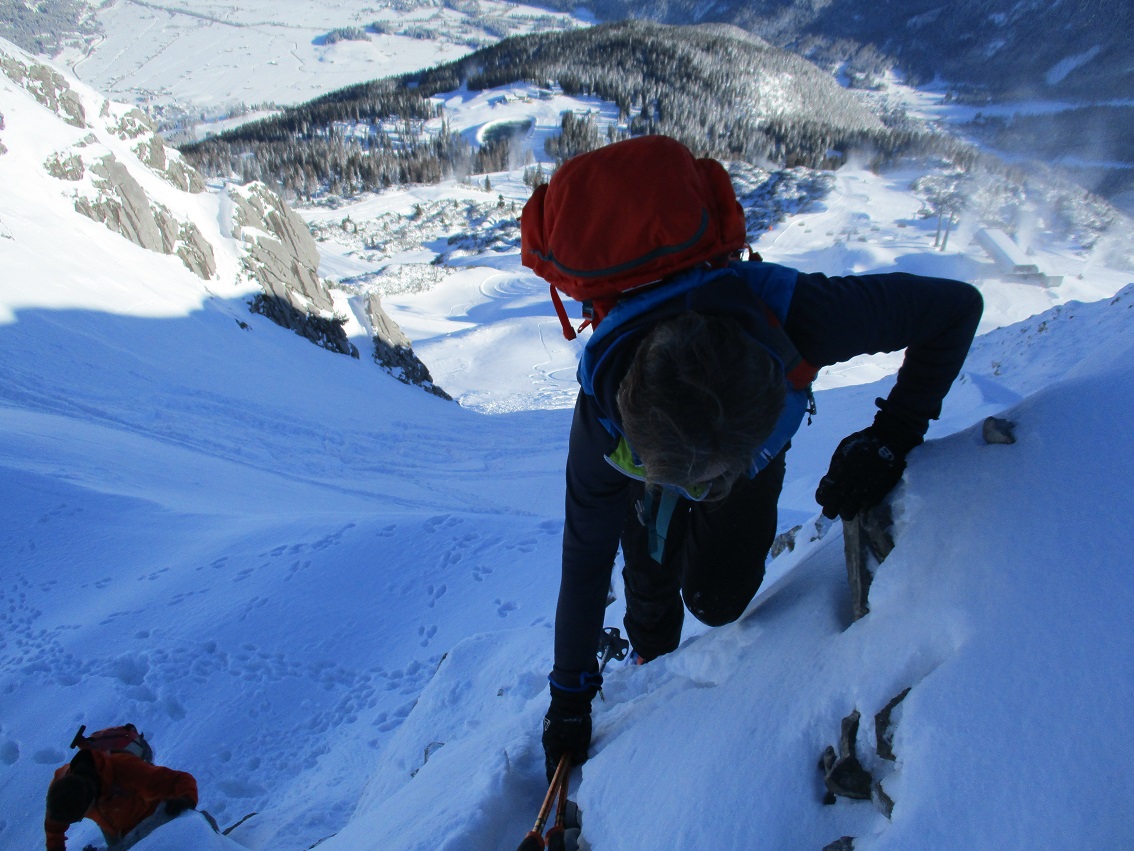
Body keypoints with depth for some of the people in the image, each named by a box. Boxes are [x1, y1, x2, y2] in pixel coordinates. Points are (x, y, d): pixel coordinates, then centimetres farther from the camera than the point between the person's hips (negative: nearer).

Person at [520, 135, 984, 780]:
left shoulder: (797, 314, -46)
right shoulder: (604, 420, -42)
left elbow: (960, 306, -27)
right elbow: (585, 560, -26)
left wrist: (893, 438, -35)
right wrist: (570, 695, -15)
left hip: (752, 431, 1)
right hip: (646, 444, 0)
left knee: (718, 599, -4)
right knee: (651, 581, 3)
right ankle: (653, 664, 39)